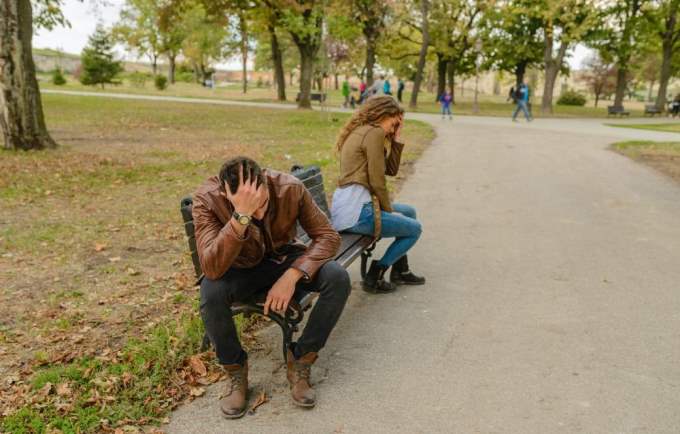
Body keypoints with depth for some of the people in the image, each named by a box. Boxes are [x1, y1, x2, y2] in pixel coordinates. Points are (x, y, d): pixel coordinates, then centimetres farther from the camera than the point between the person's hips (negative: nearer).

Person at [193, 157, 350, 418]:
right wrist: (241, 216, -51)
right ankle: (235, 369, -6)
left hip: (284, 259, 2)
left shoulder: (290, 188, -25)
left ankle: (300, 360, -6)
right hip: (241, 269, -1)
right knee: (211, 292, -35)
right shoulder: (207, 199, -29)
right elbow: (212, 268, -39)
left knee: (338, 278, -25)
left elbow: (328, 236, -19)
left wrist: (291, 276, -33)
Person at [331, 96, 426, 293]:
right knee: (415, 228, 7)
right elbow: (377, 181, -15)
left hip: (345, 207, 10)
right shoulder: (374, 133, -11)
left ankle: (400, 271, 32)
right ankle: (374, 277, 6)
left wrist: (396, 137, 14)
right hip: (356, 211, -10)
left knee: (409, 212, 25)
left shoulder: (361, 132, 20)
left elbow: (391, 169, 18)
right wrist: (389, 211, -2)